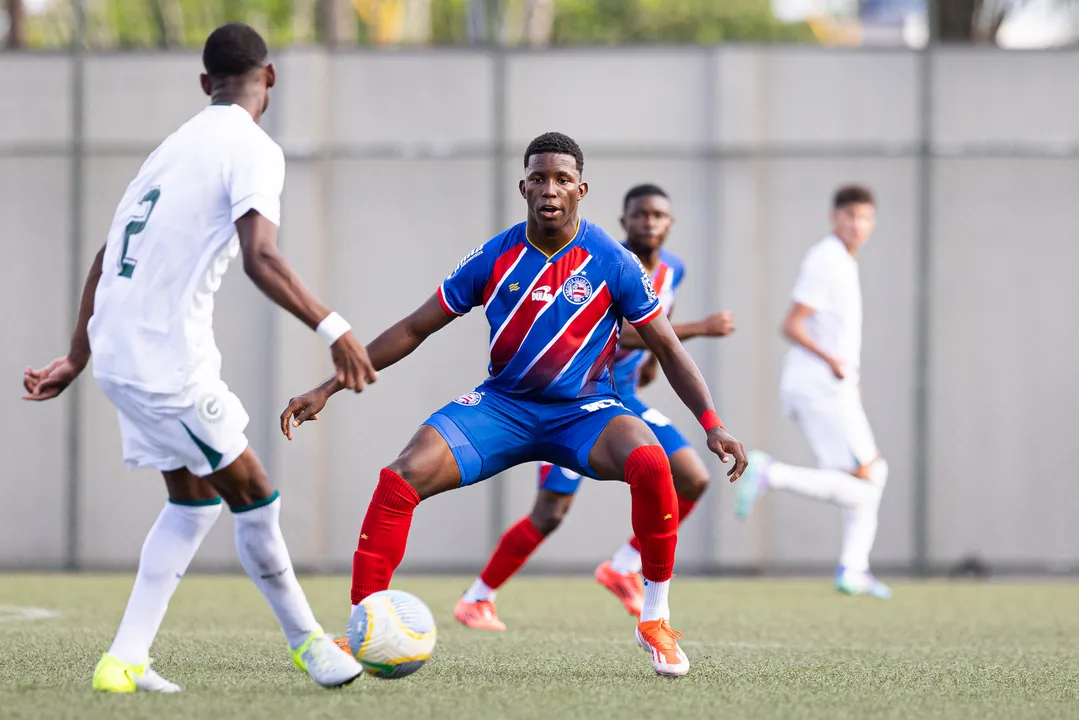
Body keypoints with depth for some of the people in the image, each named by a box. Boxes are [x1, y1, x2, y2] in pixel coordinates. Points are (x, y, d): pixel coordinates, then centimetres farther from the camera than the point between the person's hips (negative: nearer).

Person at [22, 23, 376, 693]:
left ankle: (126, 661, 13)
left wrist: (78, 358, 27)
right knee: (255, 498, 4)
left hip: (119, 352, 9)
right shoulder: (253, 149, -7)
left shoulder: (177, 146, 18)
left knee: (196, 496, 18)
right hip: (169, 360, -9)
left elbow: (107, 257, 22)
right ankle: (307, 640, 16)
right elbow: (260, 258, -24)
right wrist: (334, 329, -24)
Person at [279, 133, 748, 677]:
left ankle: (655, 619, -14)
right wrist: (327, 390, 0)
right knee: (400, 479, -24)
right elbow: (415, 329, 3)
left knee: (650, 463, -34)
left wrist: (712, 425, -12)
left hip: (584, 412, -1)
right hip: (502, 405, 1)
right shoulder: (495, 258, -4)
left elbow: (667, 349, 0)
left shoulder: (612, 263, -8)